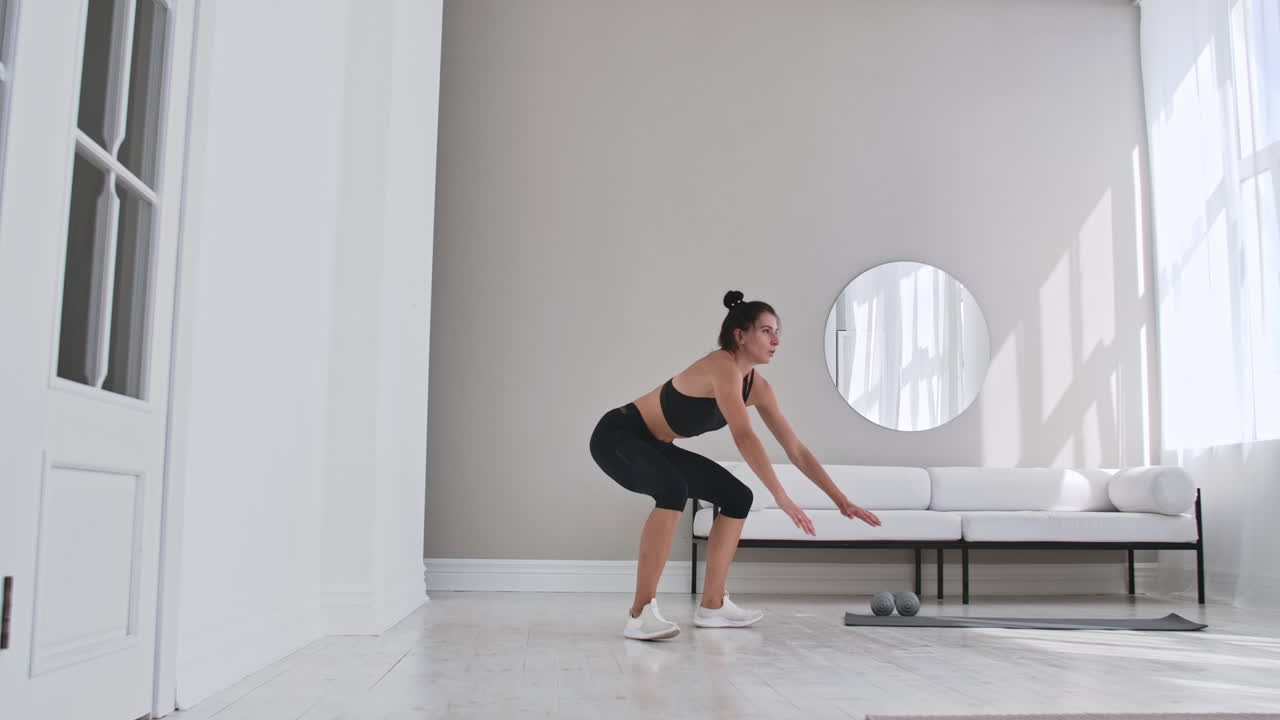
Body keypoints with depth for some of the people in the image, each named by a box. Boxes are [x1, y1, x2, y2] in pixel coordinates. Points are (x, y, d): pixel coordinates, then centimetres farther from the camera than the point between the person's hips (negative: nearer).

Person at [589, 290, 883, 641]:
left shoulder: (758, 387, 0)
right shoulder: (722, 365, -26)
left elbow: (797, 450, 3)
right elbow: (744, 437, -36)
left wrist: (841, 500, 2)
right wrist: (781, 497, -39)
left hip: (655, 446, 9)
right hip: (617, 435, -9)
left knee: (737, 497, 5)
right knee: (673, 491, -37)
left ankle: (711, 605, 9)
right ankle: (641, 612, -28)